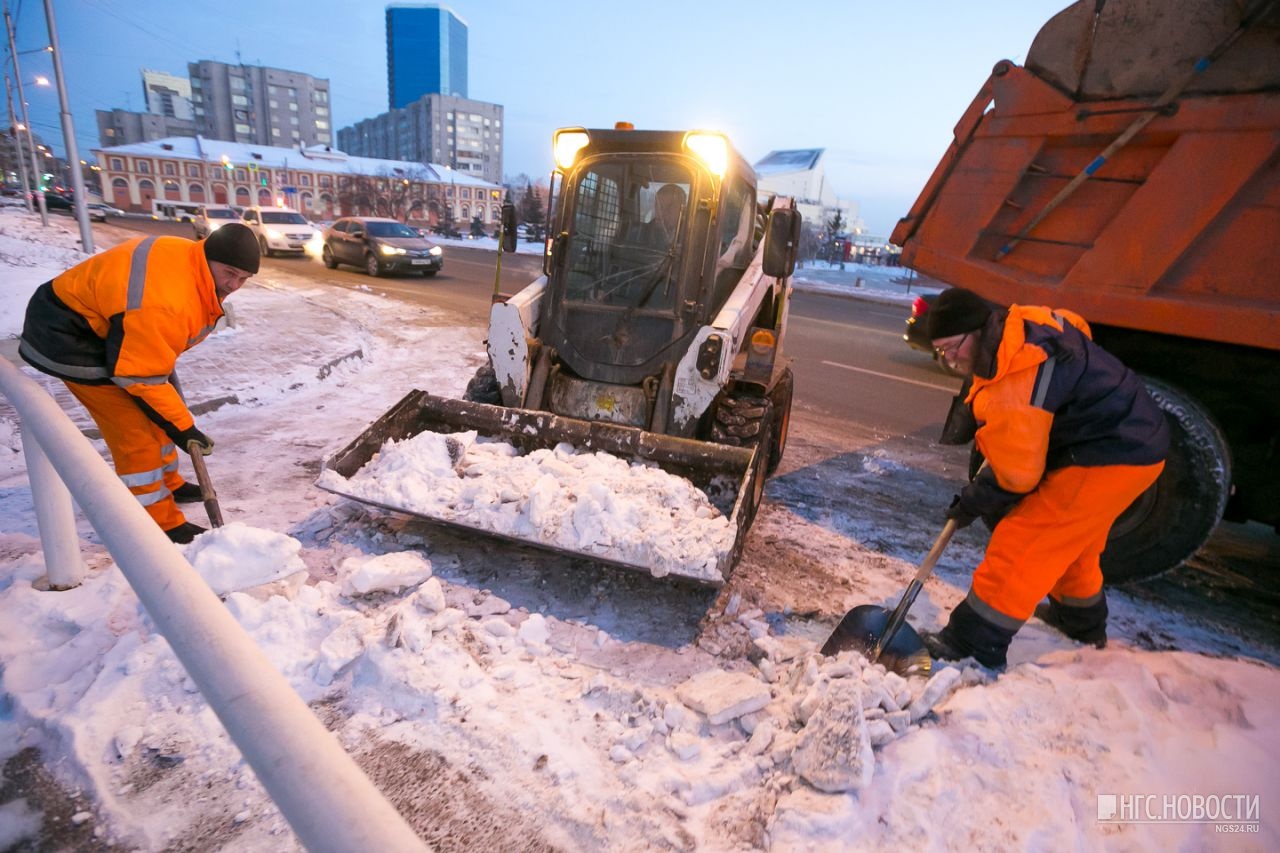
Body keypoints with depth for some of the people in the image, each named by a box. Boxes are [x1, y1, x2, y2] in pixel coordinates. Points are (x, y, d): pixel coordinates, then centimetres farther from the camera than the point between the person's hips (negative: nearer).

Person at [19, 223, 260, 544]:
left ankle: (168, 483, 36)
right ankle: (160, 525, -2)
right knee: (136, 430, -11)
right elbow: (140, 376, -30)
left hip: (107, 324, 10)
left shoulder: (194, 264, -7)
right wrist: (181, 427, -22)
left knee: (157, 413, 17)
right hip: (73, 335, -10)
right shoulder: (164, 302, -37)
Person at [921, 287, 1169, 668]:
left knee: (1021, 542, -11)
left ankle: (972, 647, -3)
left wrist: (972, 501, -6)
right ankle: (1082, 622, 50)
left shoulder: (1013, 379, -31)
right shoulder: (1020, 325, -3)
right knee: (1073, 538, 27)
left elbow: (1017, 472, -24)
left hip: (1110, 459, -11)